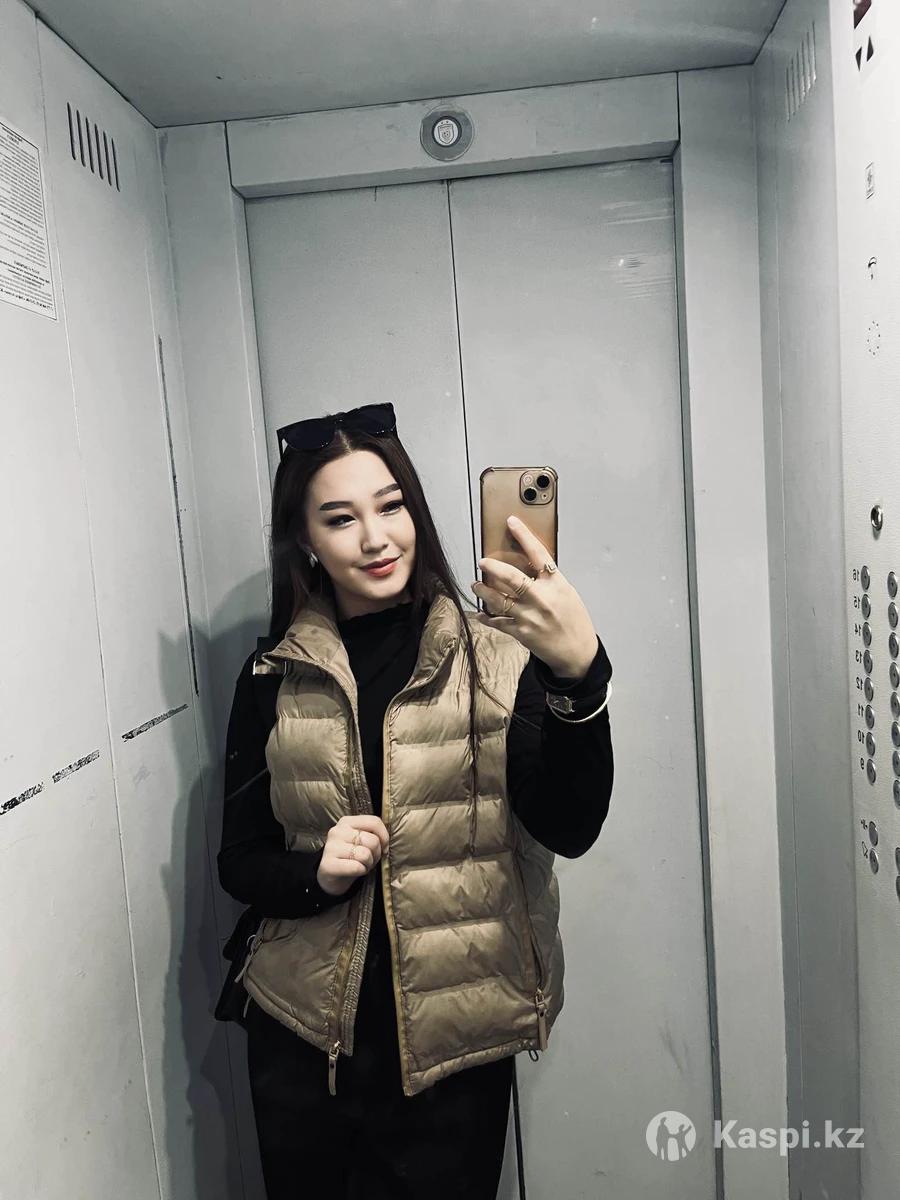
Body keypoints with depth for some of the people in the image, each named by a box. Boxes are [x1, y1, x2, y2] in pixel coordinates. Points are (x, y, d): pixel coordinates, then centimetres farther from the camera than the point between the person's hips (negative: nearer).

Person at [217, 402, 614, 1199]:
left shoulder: (496, 657, -9)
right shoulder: (273, 677, -2)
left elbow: (570, 829, -19)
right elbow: (239, 862, 4)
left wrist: (581, 671, -35)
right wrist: (316, 871, -18)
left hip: (455, 1046, -2)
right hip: (302, 1040, 2)